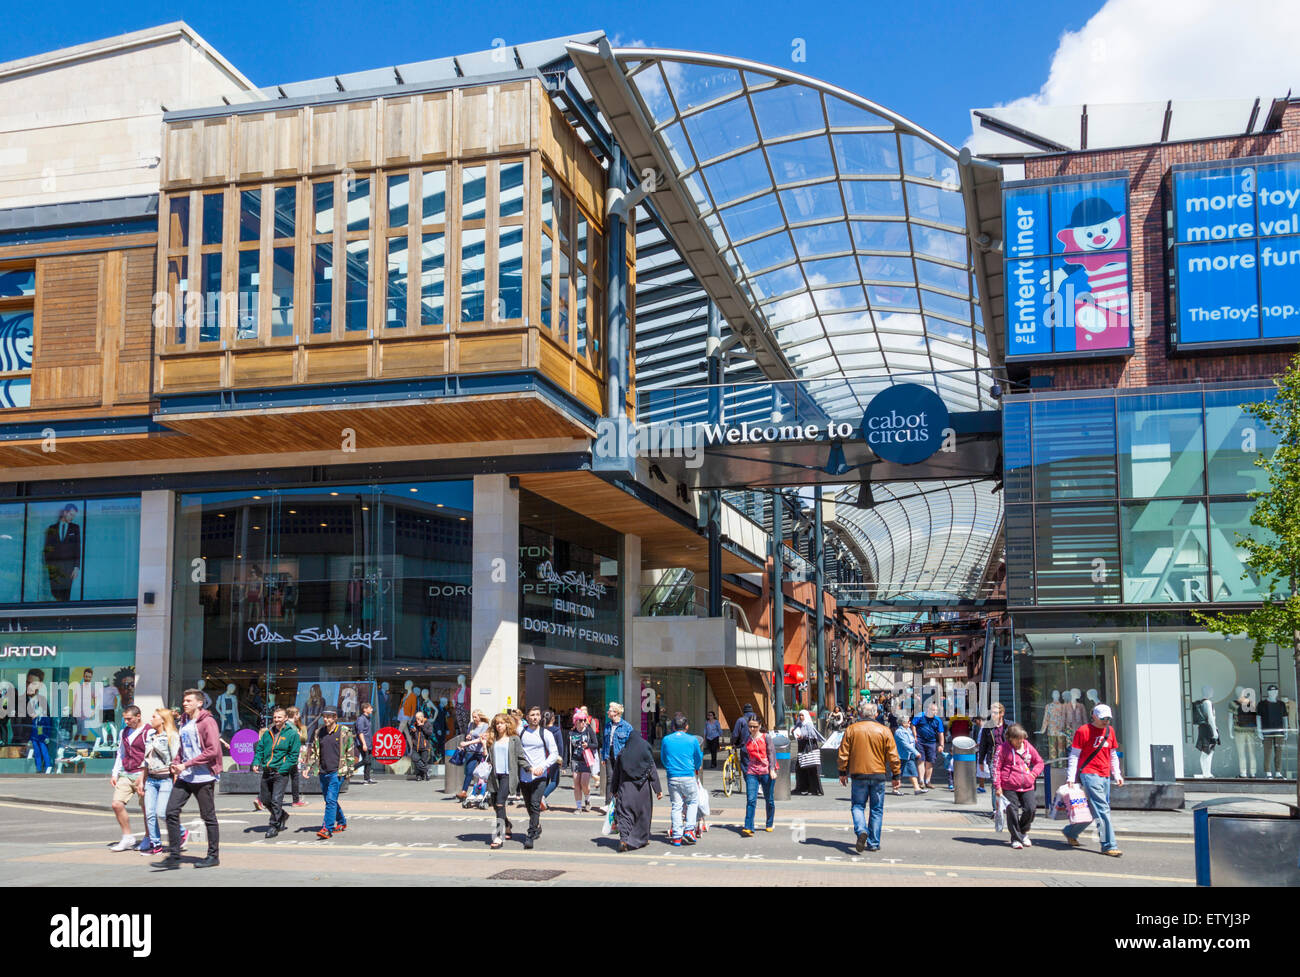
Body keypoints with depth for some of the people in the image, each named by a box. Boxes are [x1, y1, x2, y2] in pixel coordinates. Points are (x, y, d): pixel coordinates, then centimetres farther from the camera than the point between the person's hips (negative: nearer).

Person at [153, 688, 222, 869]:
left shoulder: (207, 722, -10)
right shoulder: (185, 722, 15)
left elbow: (212, 751, -18)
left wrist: (186, 764, -19)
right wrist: (176, 764, 5)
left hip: (203, 778, -7)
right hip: (184, 777, 8)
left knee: (208, 816, 2)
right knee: (171, 811, -1)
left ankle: (213, 856, 14)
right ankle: (174, 856, 4)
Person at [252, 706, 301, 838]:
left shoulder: (292, 734, -5)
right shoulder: (268, 733, 10)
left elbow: (294, 755, -6)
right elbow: (259, 749, 15)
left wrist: (282, 769, -13)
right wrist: (256, 763, -1)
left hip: (281, 773, -6)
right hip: (266, 772, 6)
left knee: (276, 800, -10)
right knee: (265, 799, 13)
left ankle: (274, 826, 1)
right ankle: (282, 816, 35)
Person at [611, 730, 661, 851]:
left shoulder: (622, 753, 2)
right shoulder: (646, 752, -3)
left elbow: (615, 774, 6)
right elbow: (653, 772, -4)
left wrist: (615, 791, 15)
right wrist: (658, 790, 1)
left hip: (625, 788, 0)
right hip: (642, 789, 0)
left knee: (624, 814, -2)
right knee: (643, 813, 16)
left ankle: (624, 838, -22)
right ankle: (643, 839, 26)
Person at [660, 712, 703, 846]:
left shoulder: (666, 740, 3)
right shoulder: (692, 740, -1)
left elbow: (662, 759, 14)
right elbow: (698, 758, 11)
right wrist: (696, 770, 32)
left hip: (672, 777, 2)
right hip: (688, 776, -2)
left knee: (676, 806, 7)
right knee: (693, 801, 17)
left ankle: (676, 837, 5)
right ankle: (689, 829, 3)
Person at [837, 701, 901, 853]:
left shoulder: (851, 730, -1)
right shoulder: (884, 730, 0)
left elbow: (843, 754, 1)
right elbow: (893, 755, 0)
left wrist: (843, 773, 10)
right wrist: (896, 775, 6)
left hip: (858, 774, 0)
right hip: (878, 774, 0)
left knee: (857, 806, 9)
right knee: (876, 809, 9)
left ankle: (861, 830, -17)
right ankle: (873, 843, 9)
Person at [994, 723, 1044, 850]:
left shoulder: (1028, 747, 9)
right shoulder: (1003, 748, -3)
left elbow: (1040, 762, 21)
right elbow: (996, 768, -2)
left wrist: (1033, 773, 3)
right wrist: (997, 787, -6)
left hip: (1027, 787, 3)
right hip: (1009, 788, -3)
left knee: (1030, 809, -4)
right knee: (1012, 812, -2)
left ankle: (1024, 832, 24)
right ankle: (1016, 838, 12)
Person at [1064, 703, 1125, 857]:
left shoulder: (1110, 731, 12)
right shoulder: (1083, 731, -6)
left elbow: (1113, 754, 21)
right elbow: (1074, 755, -4)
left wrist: (1117, 774, 15)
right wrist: (1071, 777, -8)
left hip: (1105, 776, 7)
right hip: (1089, 774, -7)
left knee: (1091, 810, 12)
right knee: (1102, 810, -12)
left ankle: (1070, 832, 31)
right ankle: (1109, 846, -11)